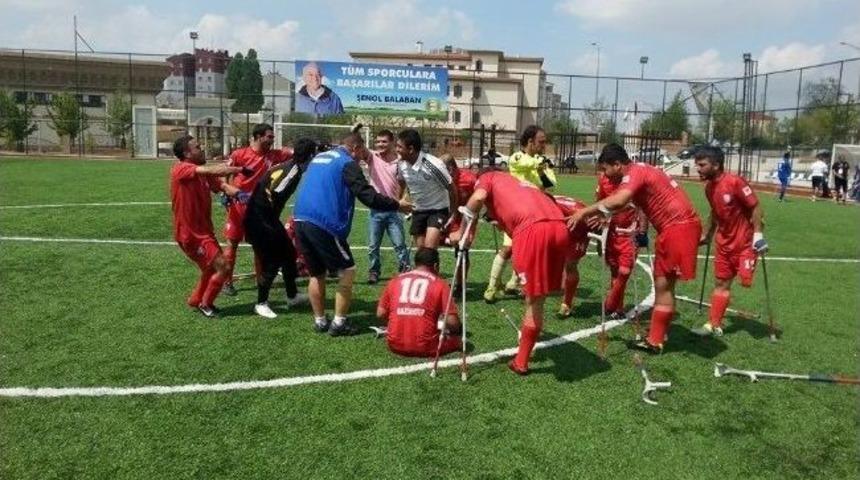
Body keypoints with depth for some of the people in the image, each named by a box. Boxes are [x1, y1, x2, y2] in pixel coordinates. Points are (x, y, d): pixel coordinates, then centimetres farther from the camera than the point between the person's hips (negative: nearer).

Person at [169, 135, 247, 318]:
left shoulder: (204, 172, 7)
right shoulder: (180, 170, -18)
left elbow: (222, 185, -6)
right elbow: (213, 171, -31)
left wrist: (238, 193, -27)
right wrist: (241, 169, -24)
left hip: (203, 231, 9)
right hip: (190, 234, -9)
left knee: (212, 268, 25)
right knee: (223, 268, -9)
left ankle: (196, 300, 44)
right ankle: (205, 304, 12)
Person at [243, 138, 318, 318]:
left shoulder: (293, 166, 6)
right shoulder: (293, 169, -21)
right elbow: (274, 192, -29)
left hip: (268, 218, 10)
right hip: (259, 219, -10)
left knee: (288, 253, 16)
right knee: (271, 261, -3)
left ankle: (292, 296, 30)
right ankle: (261, 303, 11)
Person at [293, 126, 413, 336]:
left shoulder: (319, 157, 21)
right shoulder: (347, 163, -3)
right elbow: (368, 196, -11)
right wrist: (397, 204, 0)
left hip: (300, 220, 8)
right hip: (324, 225, -8)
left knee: (316, 274, 18)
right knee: (347, 271, 5)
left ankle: (320, 321, 23)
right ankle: (338, 323, 4)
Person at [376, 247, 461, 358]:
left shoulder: (395, 281, 9)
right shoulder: (440, 284, 0)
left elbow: (380, 314, 9)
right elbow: (452, 322, -5)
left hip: (395, 346, 4)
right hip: (426, 348, -4)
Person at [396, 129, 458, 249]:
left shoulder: (434, 165, -27)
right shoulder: (401, 164, -10)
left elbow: (451, 188, -12)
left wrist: (453, 212, -1)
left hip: (438, 209, -5)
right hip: (418, 211, 6)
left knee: (429, 248, -20)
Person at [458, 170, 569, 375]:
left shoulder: (488, 178, 23)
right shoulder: (520, 183, 39)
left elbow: (477, 198, 1)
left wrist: (462, 232, 11)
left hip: (533, 229, -6)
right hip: (559, 227, 6)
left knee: (534, 300, 2)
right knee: (537, 299, 16)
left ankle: (521, 362, 14)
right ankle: (522, 359, 28)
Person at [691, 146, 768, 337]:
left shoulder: (735, 182, -22)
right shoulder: (709, 187, 2)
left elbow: (755, 206, -19)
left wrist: (758, 233, -23)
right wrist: (707, 235, 22)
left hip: (745, 242, -7)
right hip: (724, 242, 7)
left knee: (745, 281, -10)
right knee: (721, 283, 9)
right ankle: (714, 325, 14)